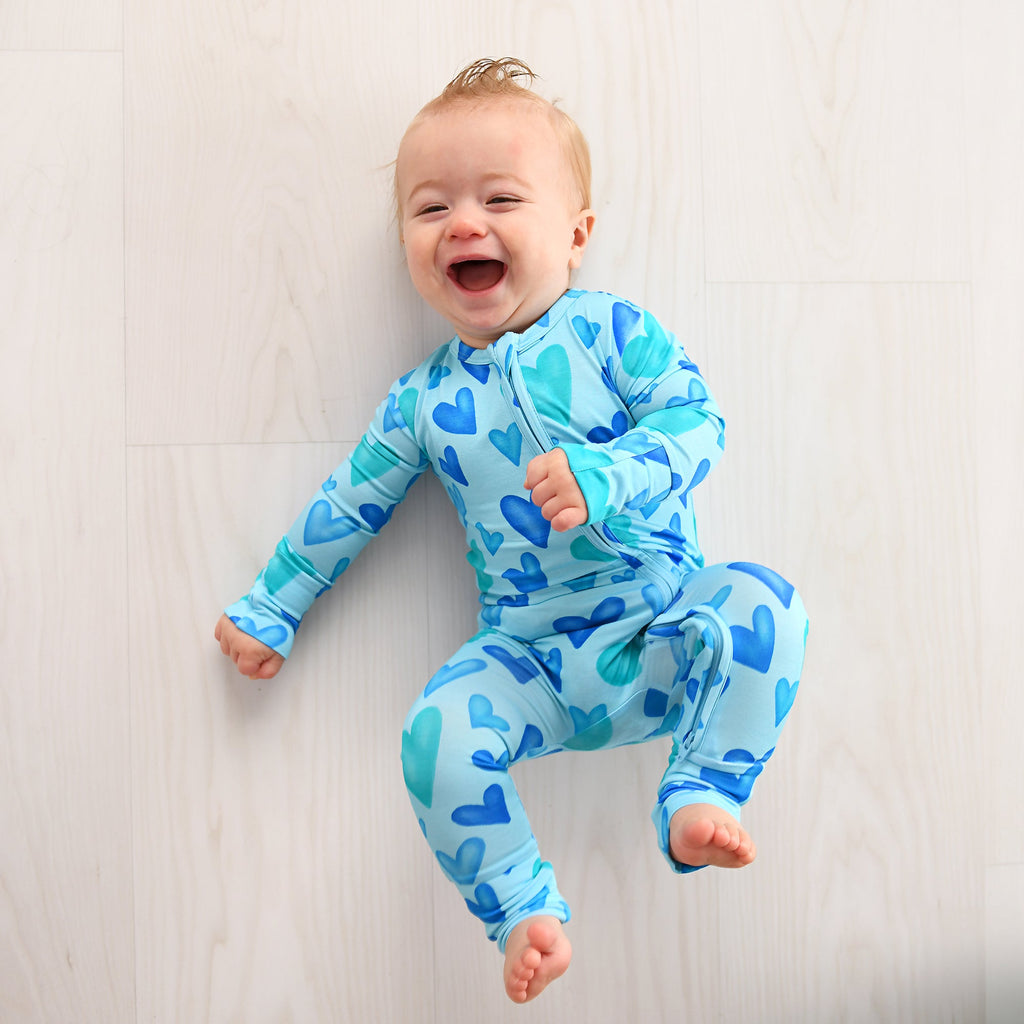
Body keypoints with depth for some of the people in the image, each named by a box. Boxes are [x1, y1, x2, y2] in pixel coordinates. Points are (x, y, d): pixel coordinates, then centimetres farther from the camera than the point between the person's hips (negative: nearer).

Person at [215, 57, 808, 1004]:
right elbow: (348, 506, 15)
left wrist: (606, 477, -28)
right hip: (533, 658, 2)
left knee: (757, 599, -28)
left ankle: (701, 795, -18)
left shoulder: (612, 330, 0)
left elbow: (696, 421, -10)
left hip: (661, 623, -1)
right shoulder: (424, 401, 6)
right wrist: (268, 608, 18)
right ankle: (526, 909, -5)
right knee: (438, 733, -23)